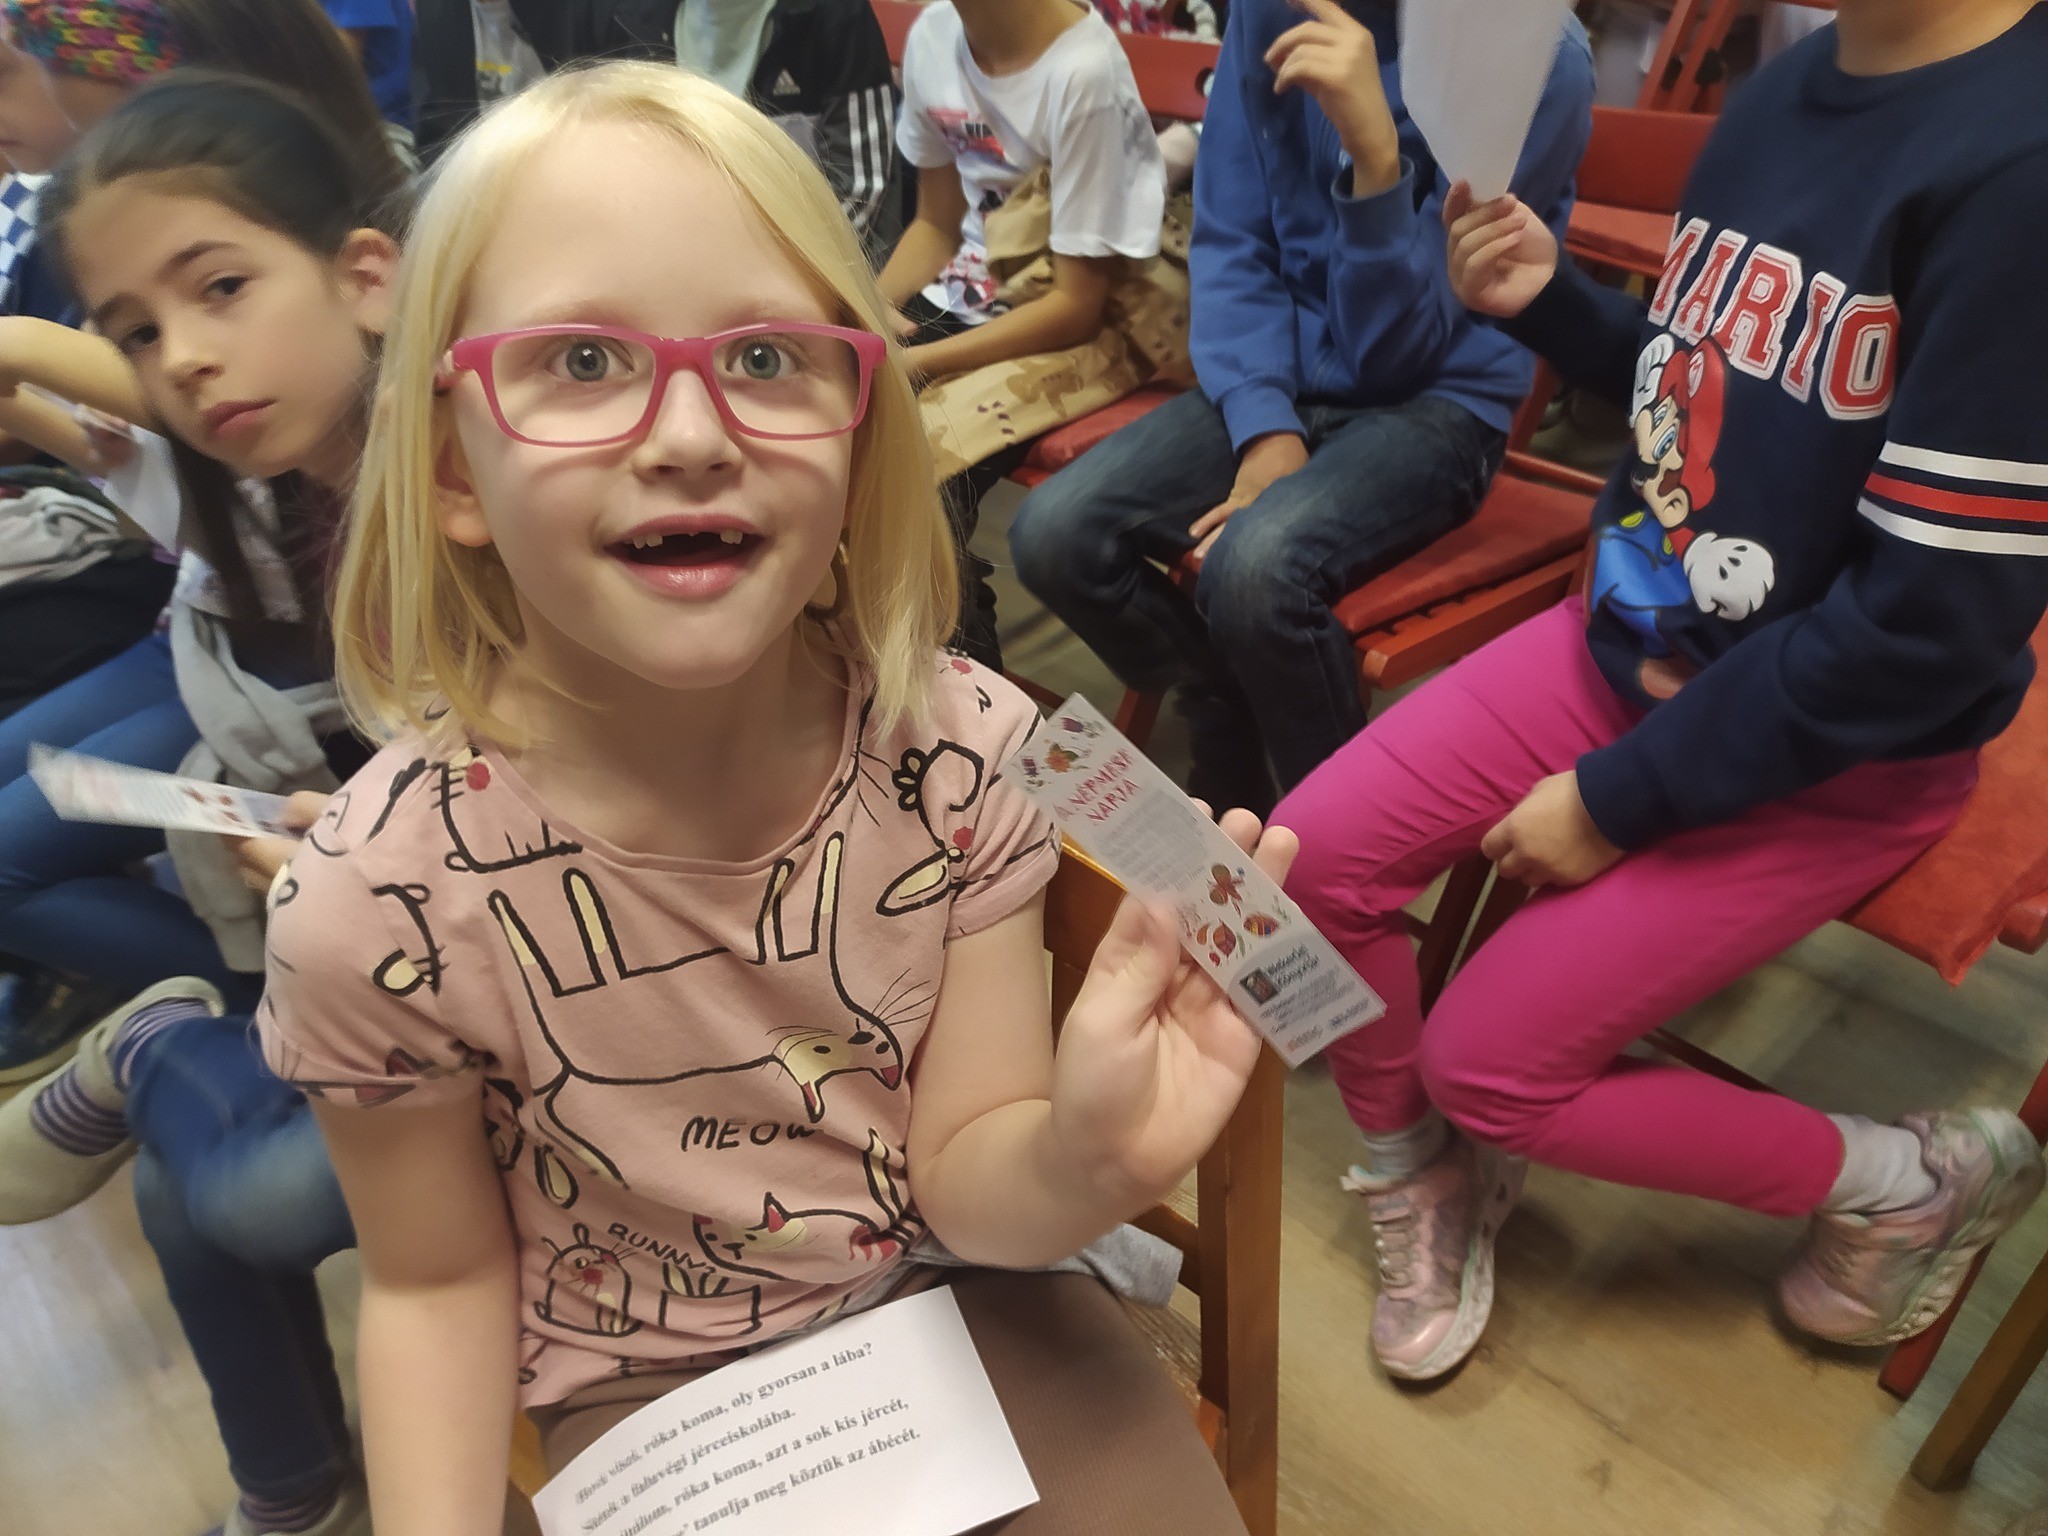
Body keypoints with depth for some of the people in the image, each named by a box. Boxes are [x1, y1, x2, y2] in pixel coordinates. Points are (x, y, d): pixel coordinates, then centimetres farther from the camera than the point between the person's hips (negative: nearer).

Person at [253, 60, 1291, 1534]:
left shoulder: (964, 745, -19)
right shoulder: (381, 904, -24)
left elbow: (968, 1178, -14)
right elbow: (440, 1280, -6)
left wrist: (1083, 1158, -33)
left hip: (965, 1297, 2)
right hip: (653, 1403, -1)